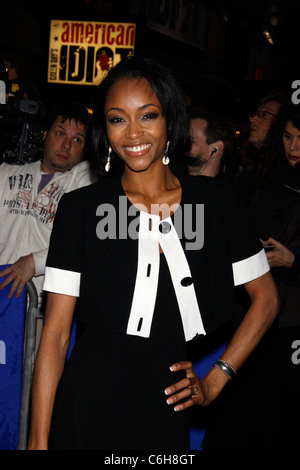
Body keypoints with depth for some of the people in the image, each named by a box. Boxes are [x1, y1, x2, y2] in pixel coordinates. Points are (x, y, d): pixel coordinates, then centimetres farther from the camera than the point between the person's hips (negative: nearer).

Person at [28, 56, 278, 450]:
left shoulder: (213, 200, 0)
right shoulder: (81, 208, -4)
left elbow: (265, 298, 8)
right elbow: (55, 332, -7)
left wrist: (214, 381, 2)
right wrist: (38, 440, -11)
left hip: (169, 414, 2)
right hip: (90, 413, -2)